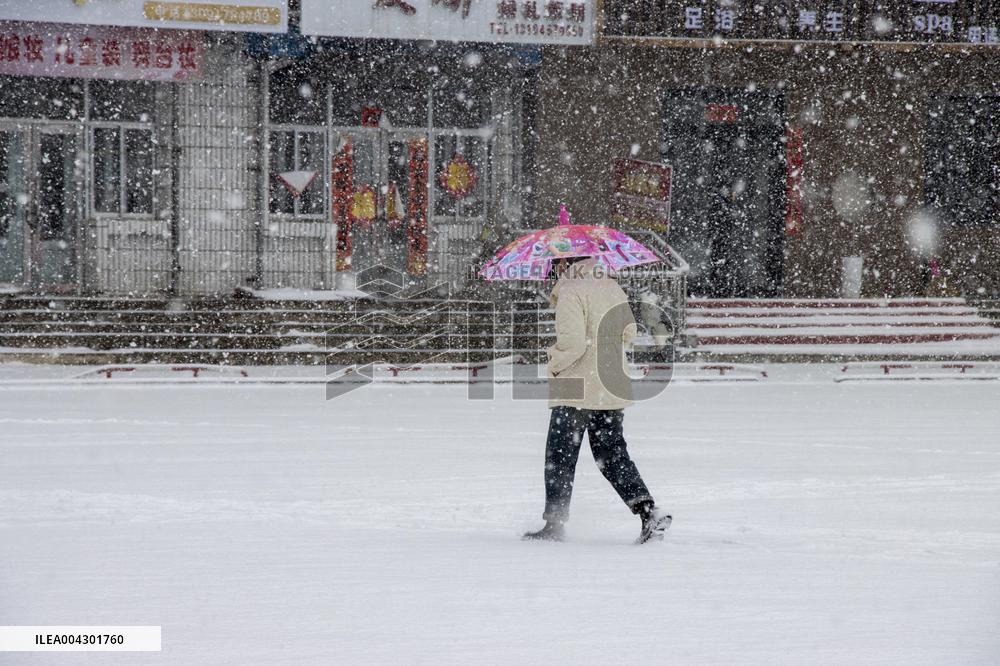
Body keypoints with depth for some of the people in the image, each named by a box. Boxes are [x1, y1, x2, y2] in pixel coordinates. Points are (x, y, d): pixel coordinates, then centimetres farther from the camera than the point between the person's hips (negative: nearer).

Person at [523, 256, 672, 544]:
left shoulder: (571, 292, -15)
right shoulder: (613, 288, 8)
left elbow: (572, 342, -22)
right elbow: (629, 332, 18)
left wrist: (554, 364, -5)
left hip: (576, 389, -7)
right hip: (614, 389, 7)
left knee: (560, 457, 5)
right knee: (612, 454, 13)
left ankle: (555, 523, 9)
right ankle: (649, 511, -2)